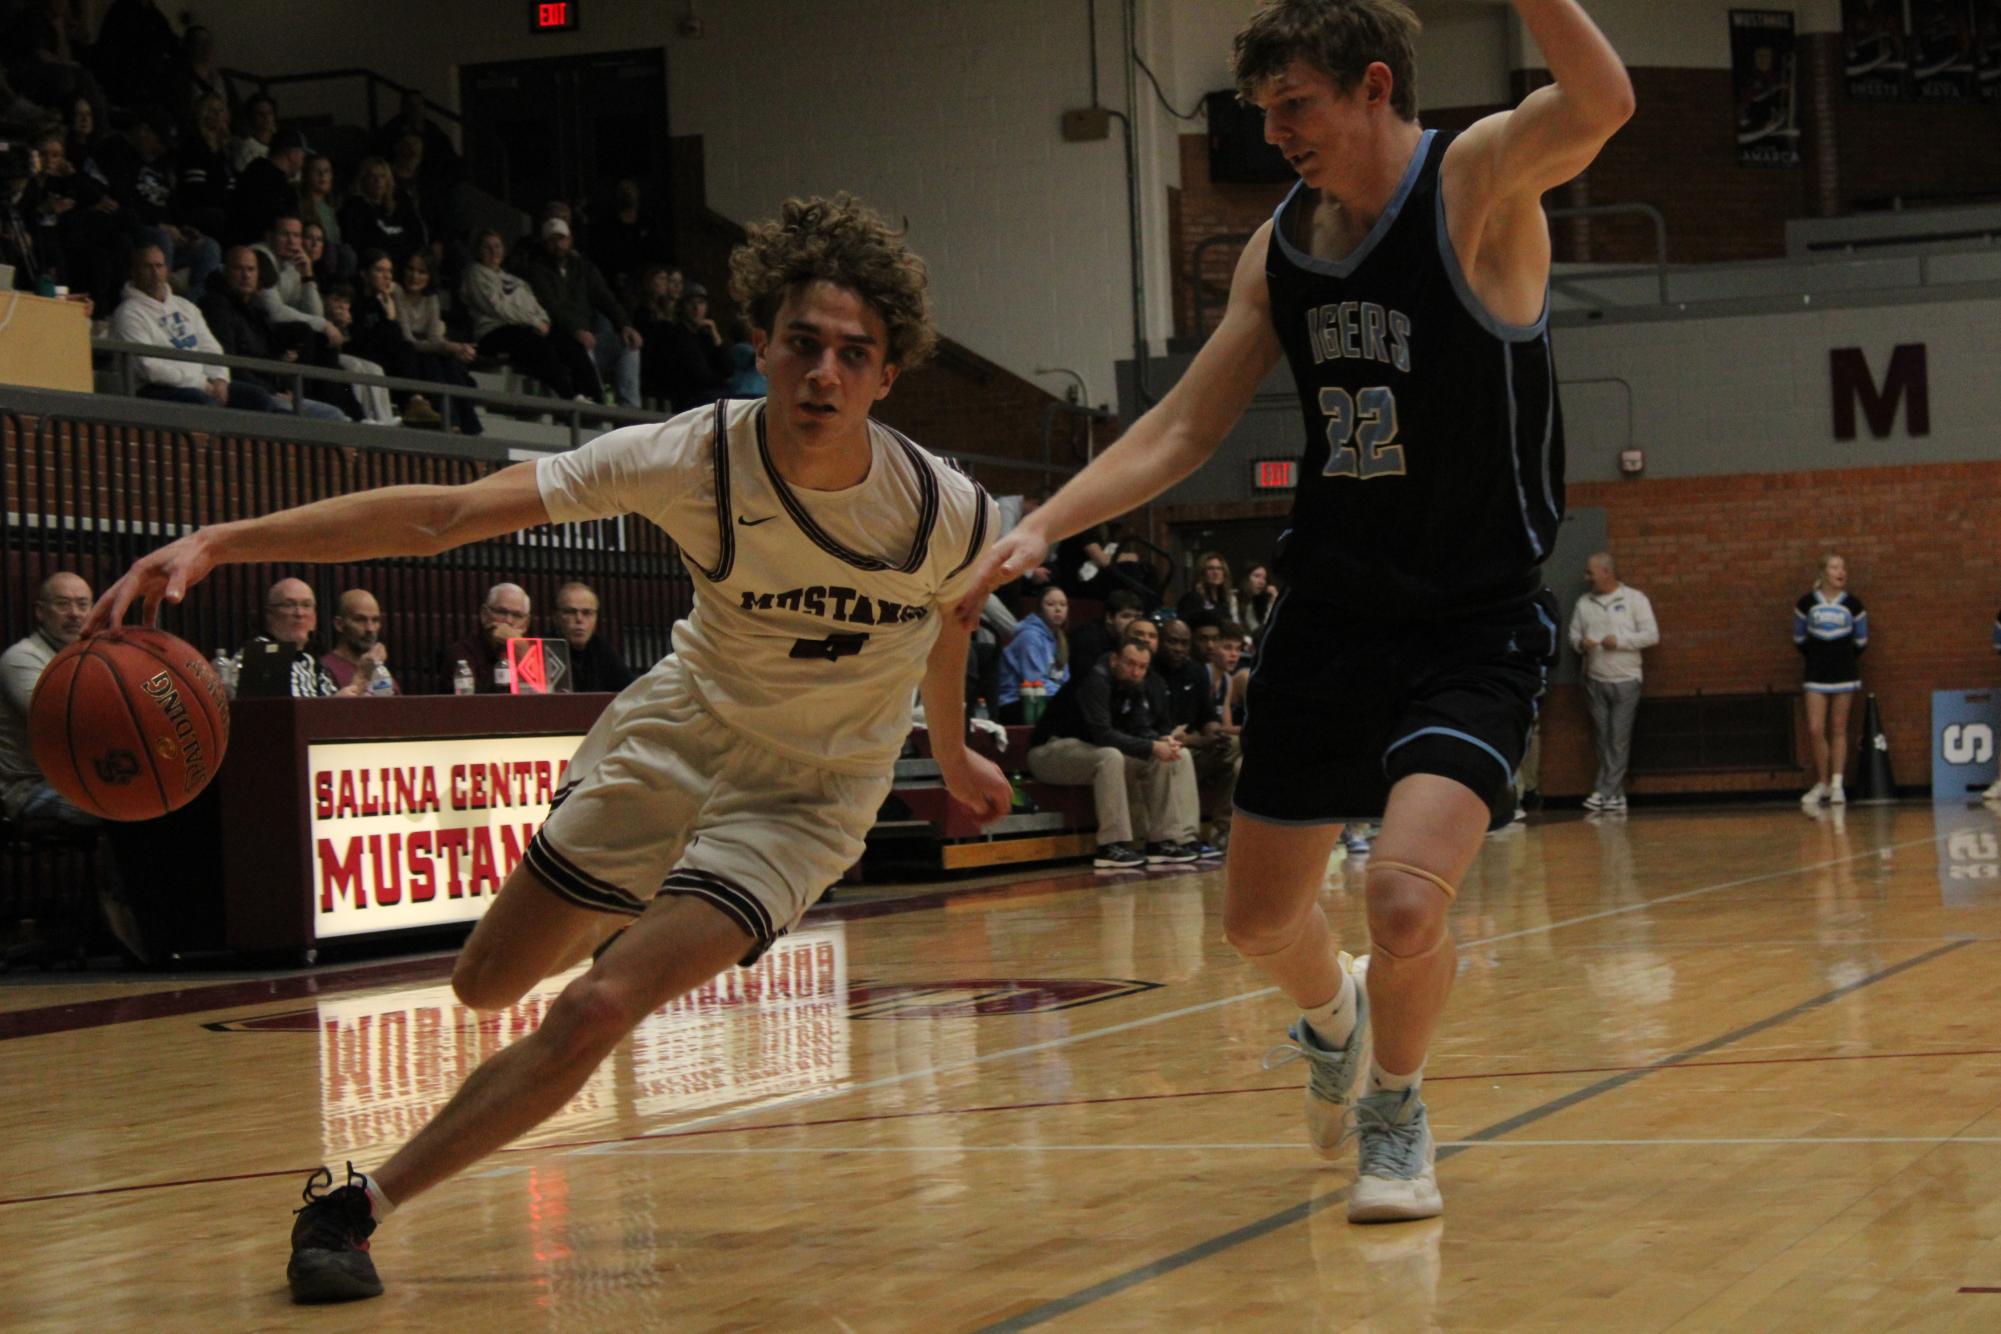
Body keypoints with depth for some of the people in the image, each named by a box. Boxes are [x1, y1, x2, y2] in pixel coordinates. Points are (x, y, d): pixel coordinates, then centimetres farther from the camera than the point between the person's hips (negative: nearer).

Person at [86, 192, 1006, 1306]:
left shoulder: (946, 513, -22)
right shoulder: (695, 459, -24)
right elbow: (442, 515, -27)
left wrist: (952, 754, 22)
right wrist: (220, 541, -36)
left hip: (805, 796, -2)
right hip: (676, 739, 2)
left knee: (598, 1011, -21)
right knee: (487, 986, 13)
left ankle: (362, 1204, -7)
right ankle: (645, 923, 48)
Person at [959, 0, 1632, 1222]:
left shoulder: (1480, 182, -14)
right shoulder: (1280, 248, 4)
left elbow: (1601, 105, -36)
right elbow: (1184, 429, 9)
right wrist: (1041, 528, -2)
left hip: (1475, 626, -6)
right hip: (1330, 611, 6)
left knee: (1407, 900, -23)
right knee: (1259, 916, 13)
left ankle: (1396, 1110, 8)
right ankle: (1332, 1020, 48)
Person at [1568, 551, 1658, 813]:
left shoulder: (1634, 599, 0)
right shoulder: (1584, 603, 12)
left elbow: (1651, 635, -3)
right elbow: (1573, 633, 14)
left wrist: (1620, 641, -13)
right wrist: (1580, 642, -9)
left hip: (1625, 680, -4)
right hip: (1595, 680, 4)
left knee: (1619, 740, -6)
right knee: (1603, 739, 4)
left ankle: (1605, 792, -4)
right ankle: (1616, 794, 9)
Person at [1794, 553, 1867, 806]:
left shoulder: (1852, 604, -1)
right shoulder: (1806, 603, -2)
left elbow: (1861, 642, 10)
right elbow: (1799, 639, 9)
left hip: (1844, 673, 0)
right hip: (1816, 676, 0)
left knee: (1838, 729, 2)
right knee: (1815, 730, -6)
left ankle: (1837, 784, 6)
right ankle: (1822, 783, 7)